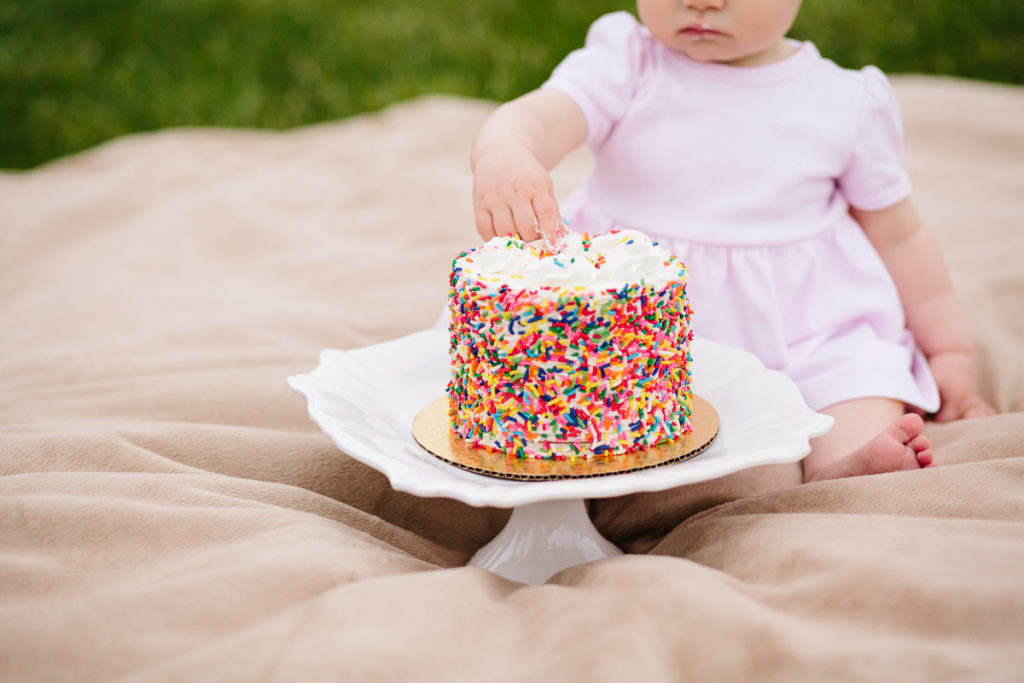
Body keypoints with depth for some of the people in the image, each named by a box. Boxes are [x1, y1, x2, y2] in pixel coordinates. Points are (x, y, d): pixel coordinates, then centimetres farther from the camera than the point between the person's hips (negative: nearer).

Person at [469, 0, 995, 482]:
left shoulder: (847, 104, 1)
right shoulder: (625, 67, -4)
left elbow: (898, 235, 13)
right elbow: (536, 119, -23)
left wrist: (951, 352, 15)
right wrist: (502, 158, -48)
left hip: (801, 334, 1)